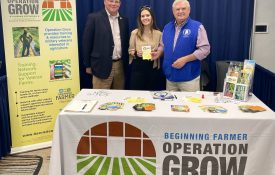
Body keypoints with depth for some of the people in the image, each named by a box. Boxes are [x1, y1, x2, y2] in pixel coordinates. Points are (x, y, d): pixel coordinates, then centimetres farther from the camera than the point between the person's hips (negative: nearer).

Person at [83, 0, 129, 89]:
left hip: (120, 65, 5)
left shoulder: (124, 20, 11)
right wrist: (88, 65, -4)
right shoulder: (94, 17, -4)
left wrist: (126, 63, 12)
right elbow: (86, 42, -4)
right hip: (102, 66, -4)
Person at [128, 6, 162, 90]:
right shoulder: (135, 33, -1)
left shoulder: (158, 33, 0)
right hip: (138, 67, -1)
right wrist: (136, 53, -17)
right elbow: (130, 50, 3)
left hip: (152, 67, 1)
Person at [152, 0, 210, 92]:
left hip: (189, 78, -5)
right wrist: (158, 53, 0)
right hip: (170, 77, 5)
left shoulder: (197, 27, -7)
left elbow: (205, 49, -12)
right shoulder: (167, 27, 11)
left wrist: (185, 59, -19)